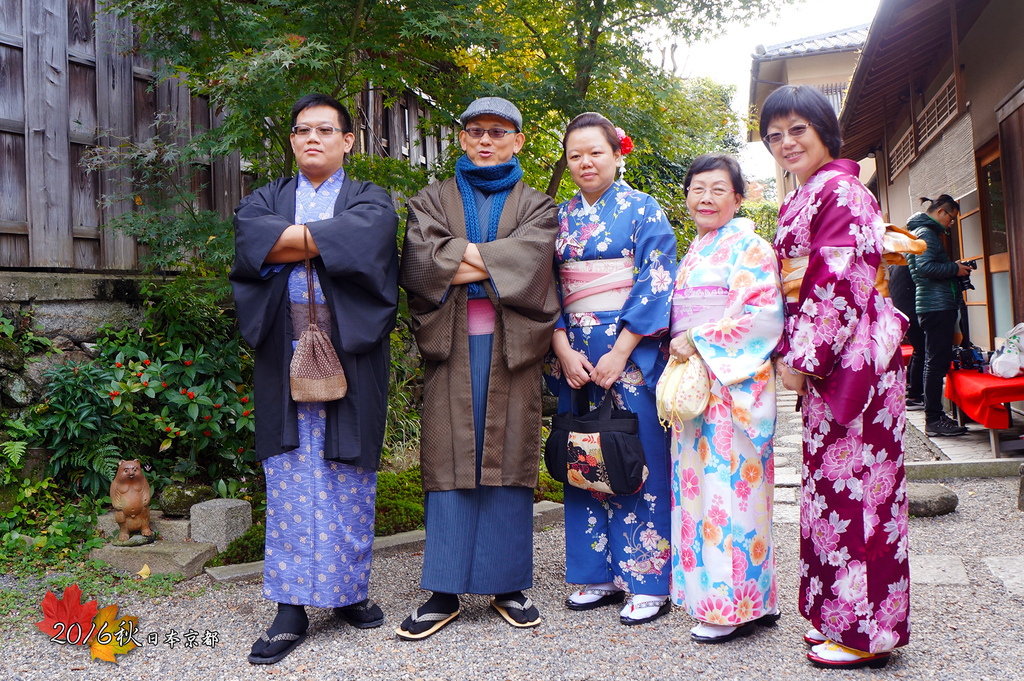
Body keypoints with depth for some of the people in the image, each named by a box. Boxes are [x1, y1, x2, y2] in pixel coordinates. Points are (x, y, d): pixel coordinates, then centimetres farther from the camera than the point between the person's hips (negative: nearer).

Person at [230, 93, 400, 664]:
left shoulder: (371, 200, 11)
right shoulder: (268, 198, 18)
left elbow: (363, 237, -14)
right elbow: (251, 237, -5)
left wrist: (292, 239, -7)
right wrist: (325, 238, -10)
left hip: (351, 356, -1)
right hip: (285, 358, 2)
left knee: (350, 479, 3)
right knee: (289, 482, -1)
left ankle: (350, 590, 18)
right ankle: (292, 608, 5)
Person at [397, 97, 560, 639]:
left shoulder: (536, 207, 13)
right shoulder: (432, 201, 14)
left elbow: (529, 260, -9)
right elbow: (419, 264, -5)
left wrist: (458, 259, -9)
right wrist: (492, 262, -10)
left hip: (510, 346, 0)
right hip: (452, 348, 0)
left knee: (506, 455, 2)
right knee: (450, 459, -1)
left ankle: (508, 584, 14)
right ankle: (444, 591, 7)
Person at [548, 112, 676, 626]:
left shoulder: (643, 210, 2)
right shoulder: (558, 218, 13)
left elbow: (655, 284, -7)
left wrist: (619, 353, -14)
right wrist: (565, 350, -5)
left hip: (631, 352, -4)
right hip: (575, 356, 4)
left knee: (639, 462, -3)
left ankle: (649, 583, 6)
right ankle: (601, 575, 18)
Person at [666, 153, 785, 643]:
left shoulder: (749, 248, -4)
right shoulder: (693, 254, 21)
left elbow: (763, 314, -16)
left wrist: (699, 341, -16)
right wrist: (677, 348, 8)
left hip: (734, 382, -8)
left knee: (729, 485, -8)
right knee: (700, 485, 8)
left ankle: (735, 607, 1)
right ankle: (753, 600, 18)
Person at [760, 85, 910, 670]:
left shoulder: (842, 190, -11)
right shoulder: (800, 200, 19)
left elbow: (841, 282, -19)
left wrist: (803, 358, -17)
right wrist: (791, 353, 13)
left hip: (855, 357, -10)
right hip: (825, 359, 10)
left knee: (852, 485, -4)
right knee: (833, 483, 13)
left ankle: (865, 632, 8)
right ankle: (841, 616, 24)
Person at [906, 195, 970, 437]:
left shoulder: (927, 232, 23)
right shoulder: (926, 233, -10)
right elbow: (925, 267, -23)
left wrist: (954, 269, 15)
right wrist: (955, 269, -12)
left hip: (939, 306, 11)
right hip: (937, 306, -11)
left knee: (936, 362, 13)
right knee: (937, 362, -10)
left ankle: (935, 415, 19)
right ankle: (933, 421, -8)